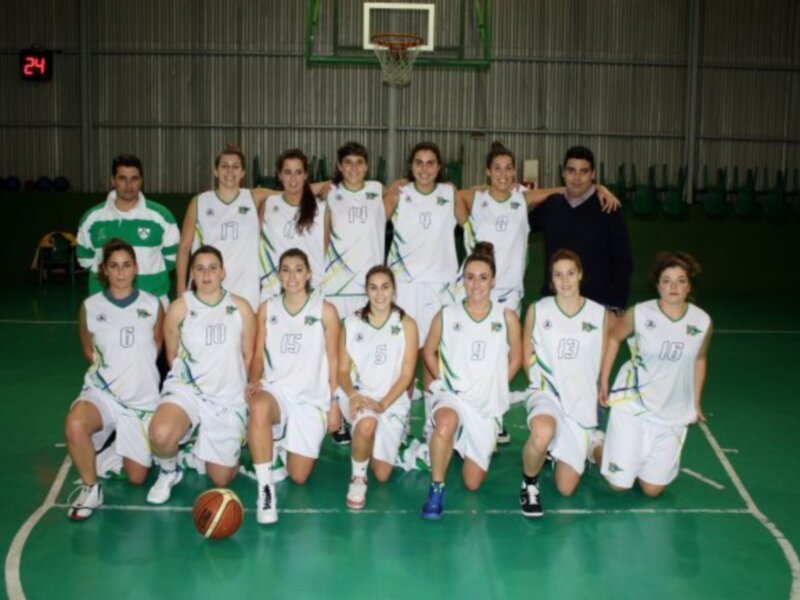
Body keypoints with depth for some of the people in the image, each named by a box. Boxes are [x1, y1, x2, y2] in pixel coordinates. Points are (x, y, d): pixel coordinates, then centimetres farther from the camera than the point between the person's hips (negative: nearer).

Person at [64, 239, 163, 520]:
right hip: (102, 391, -1)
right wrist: (109, 370, 6)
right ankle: (90, 488, -12)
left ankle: (126, 447, 39)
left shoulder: (152, 305, -3)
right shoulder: (90, 306, -4)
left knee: (136, 478, 4)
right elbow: (88, 349, 12)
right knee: (75, 425, -37)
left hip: (142, 399, 1)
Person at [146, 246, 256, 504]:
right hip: (186, 388, -1)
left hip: (229, 396, 2)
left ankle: (202, 449, 38)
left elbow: (248, 356, 7)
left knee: (221, 479, 3)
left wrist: (231, 383, 5)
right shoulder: (179, 308, -4)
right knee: (161, 435, -36)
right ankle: (168, 472, 1)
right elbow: (172, 356, 7)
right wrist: (192, 380, 6)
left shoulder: (241, 308, -1)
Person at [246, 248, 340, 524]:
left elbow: (333, 361, 2)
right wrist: (254, 380, -14)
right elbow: (259, 354, 6)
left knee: (298, 476, -3)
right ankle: (265, 489, -29)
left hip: (311, 398, 0)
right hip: (275, 389, 0)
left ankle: (283, 448, 33)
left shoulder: (325, 311, 0)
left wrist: (334, 402, -1)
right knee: (258, 408, -40)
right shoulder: (267, 309, 6)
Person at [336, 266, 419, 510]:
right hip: (358, 395, -1)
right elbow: (343, 370, 1)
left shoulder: (406, 324, -2)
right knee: (367, 422, -39)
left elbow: (406, 374, -5)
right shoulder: (352, 323, 2)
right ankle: (357, 477, -11)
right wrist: (352, 394, -20)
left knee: (382, 474, -2)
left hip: (393, 400, 1)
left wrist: (383, 403, -20)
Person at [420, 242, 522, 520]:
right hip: (452, 396, -2)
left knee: (472, 483, 6)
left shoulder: (507, 317, -3)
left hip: (487, 404, 2)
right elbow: (429, 352, 9)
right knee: (446, 424, -41)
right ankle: (437, 488, -19)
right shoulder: (446, 315, -4)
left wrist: (494, 386, 3)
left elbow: (515, 358, 9)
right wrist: (445, 381, 0)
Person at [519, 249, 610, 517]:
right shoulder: (537, 310, -2)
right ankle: (529, 483, -8)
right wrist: (540, 384, -2)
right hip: (546, 393, -2)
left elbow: (602, 361, 11)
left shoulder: (599, 314, 0)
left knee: (566, 488, 3)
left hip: (581, 400, 2)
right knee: (543, 434, -41)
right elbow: (527, 354, 7)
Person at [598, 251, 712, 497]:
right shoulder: (639, 314, -14)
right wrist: (603, 382, 1)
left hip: (673, 413, 2)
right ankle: (598, 446, 30)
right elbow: (614, 339, 2)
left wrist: (696, 402, 13)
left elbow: (699, 360, 9)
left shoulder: (702, 322, -7)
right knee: (619, 483, 0)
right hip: (632, 405, -2)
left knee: (653, 490, 8)